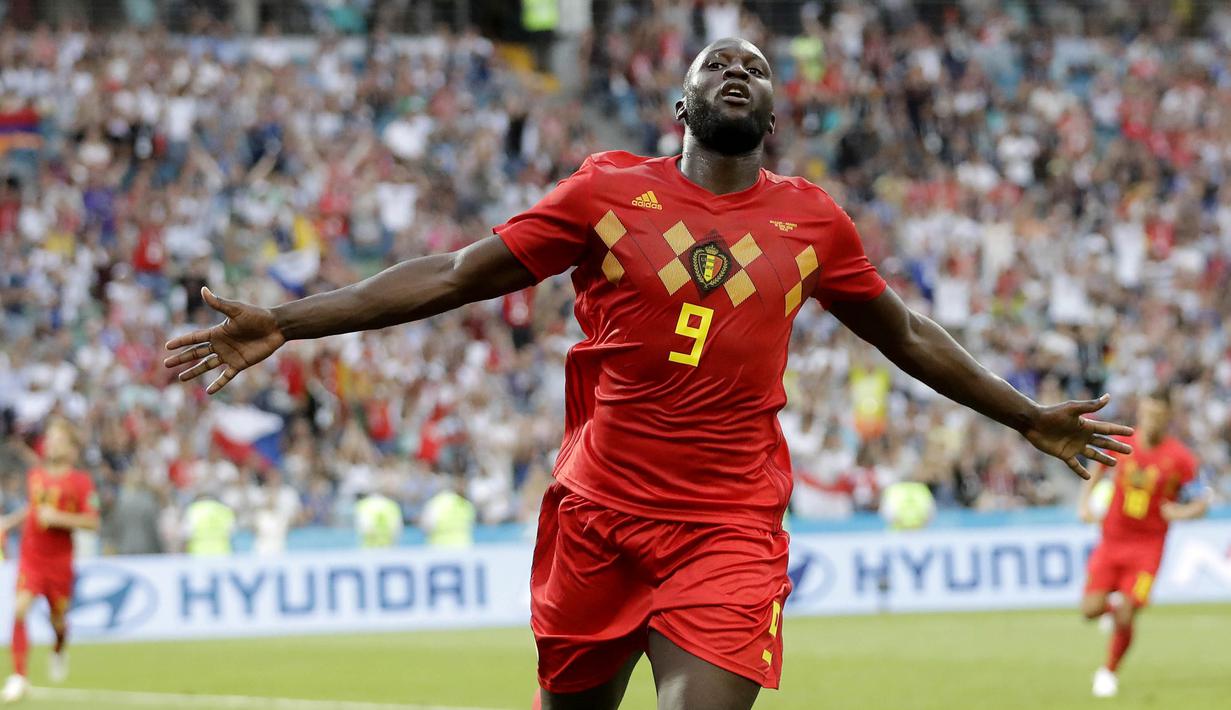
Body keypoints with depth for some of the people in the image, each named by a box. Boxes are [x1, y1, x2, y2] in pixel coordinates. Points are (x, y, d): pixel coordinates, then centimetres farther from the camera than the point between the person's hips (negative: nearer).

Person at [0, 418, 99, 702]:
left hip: (60, 559, -2)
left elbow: (92, 521, -11)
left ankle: (60, 650, 49)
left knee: (58, 618, 11)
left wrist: (58, 518, -21)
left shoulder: (80, 481, -7)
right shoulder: (34, 475, 6)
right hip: (30, 554, 2)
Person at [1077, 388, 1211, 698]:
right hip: (1112, 540, 2)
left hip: (1148, 545, -2)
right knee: (1091, 609, -9)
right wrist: (1085, 502, 6)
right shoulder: (1121, 443, -3)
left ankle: (1110, 672, 16)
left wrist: (1182, 512, -25)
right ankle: (1113, 612, 29)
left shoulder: (1180, 458, -10)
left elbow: (1201, 503, -4)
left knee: (1125, 617, -11)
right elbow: (1097, 470, 18)